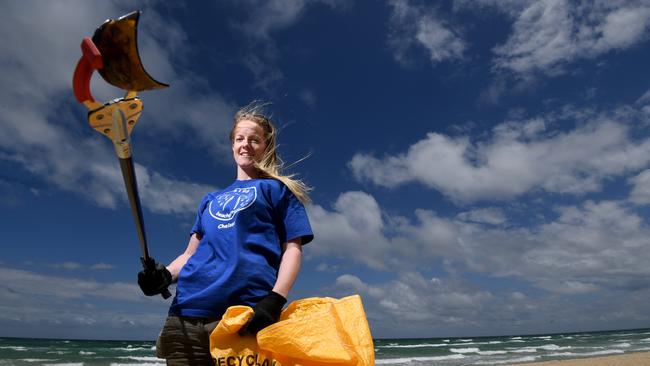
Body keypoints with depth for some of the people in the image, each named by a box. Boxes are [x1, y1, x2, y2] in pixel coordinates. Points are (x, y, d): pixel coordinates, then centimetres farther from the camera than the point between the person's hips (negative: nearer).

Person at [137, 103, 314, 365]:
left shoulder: (276, 188, 11)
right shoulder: (211, 200, 26)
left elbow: (292, 248, 1)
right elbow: (191, 252, 23)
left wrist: (275, 300, -14)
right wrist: (166, 274, 2)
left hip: (245, 316, -4)